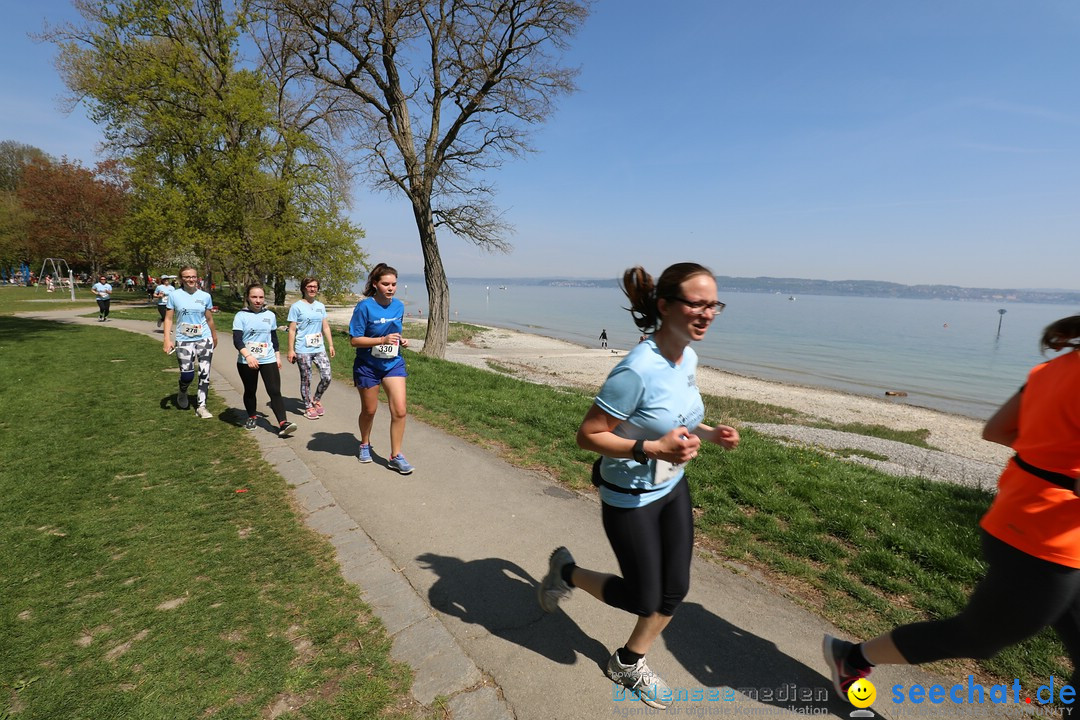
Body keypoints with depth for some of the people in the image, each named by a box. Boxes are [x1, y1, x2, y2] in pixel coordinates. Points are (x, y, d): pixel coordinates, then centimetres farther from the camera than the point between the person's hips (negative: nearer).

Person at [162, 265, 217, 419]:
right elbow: (169, 319, -1)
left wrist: (214, 337, 21)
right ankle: (182, 393, 31)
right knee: (187, 375, -4)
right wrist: (167, 339, -10)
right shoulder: (174, 295, -2)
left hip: (204, 339, 2)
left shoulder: (205, 296, 3)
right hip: (184, 340, -1)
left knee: (204, 374, 0)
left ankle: (201, 406, 11)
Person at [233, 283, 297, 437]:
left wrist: (278, 356, 15)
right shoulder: (241, 316, -4)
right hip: (246, 362, -1)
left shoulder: (270, 315, 7)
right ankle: (252, 417, 35)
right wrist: (248, 356, -27)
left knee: (275, 391, -9)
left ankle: (283, 423, -16)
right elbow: (237, 339, -13)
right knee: (250, 391, 14)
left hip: (268, 360, 1)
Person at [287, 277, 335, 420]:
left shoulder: (321, 306, 11)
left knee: (326, 377, -1)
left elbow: (326, 327, 13)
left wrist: (330, 345, 8)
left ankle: (316, 400, 24)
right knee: (306, 380, 6)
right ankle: (308, 407, 20)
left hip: (319, 349, 4)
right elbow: (292, 330, -5)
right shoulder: (297, 306, -3)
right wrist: (291, 350, -8)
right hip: (303, 350, -4)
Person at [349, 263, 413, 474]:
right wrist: (383, 340, -26)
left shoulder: (399, 306, 0)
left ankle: (395, 456, 7)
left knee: (399, 411, -8)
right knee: (369, 410, 14)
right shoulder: (364, 307, -16)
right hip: (368, 366, -3)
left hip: (394, 363, 3)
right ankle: (365, 445, 43)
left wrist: (402, 341, -4)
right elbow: (354, 340, -16)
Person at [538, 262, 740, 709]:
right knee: (643, 599, 9)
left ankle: (628, 665, 44)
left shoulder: (688, 358, -5)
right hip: (631, 498, -8)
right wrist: (653, 449, -34)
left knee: (675, 590, 17)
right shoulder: (637, 370, -31)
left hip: (673, 489, 8)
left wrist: (709, 433, -4)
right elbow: (587, 436, -25)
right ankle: (566, 572, 36)